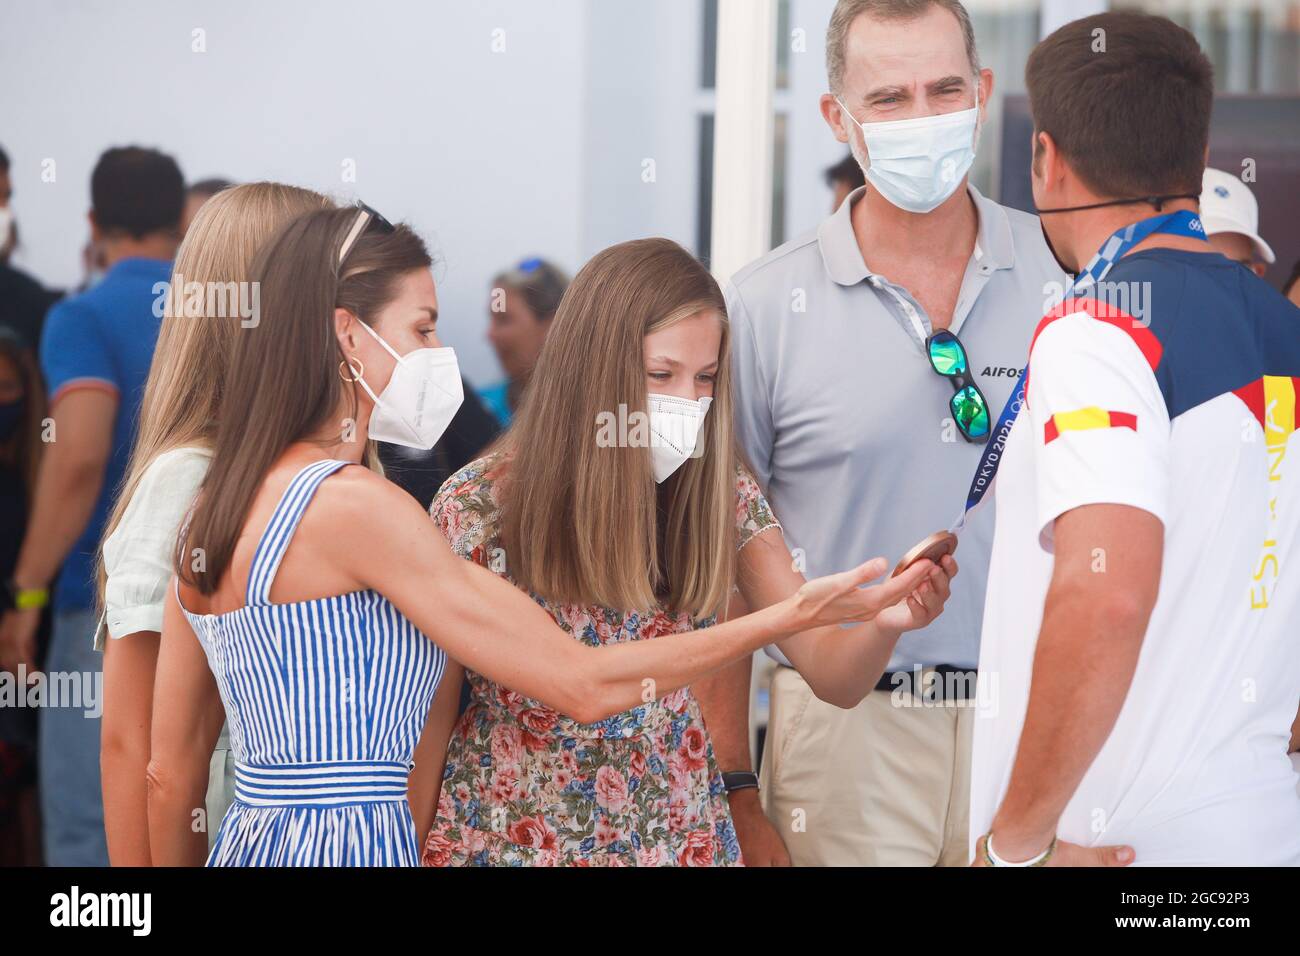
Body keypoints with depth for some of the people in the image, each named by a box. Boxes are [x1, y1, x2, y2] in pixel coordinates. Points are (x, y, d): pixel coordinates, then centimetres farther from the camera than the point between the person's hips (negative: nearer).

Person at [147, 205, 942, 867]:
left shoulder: (218, 511, 10)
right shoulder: (355, 505, -15)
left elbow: (173, 770, 13)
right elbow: (583, 685, -15)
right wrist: (792, 617, -12)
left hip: (251, 842, 9)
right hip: (349, 845, -9)